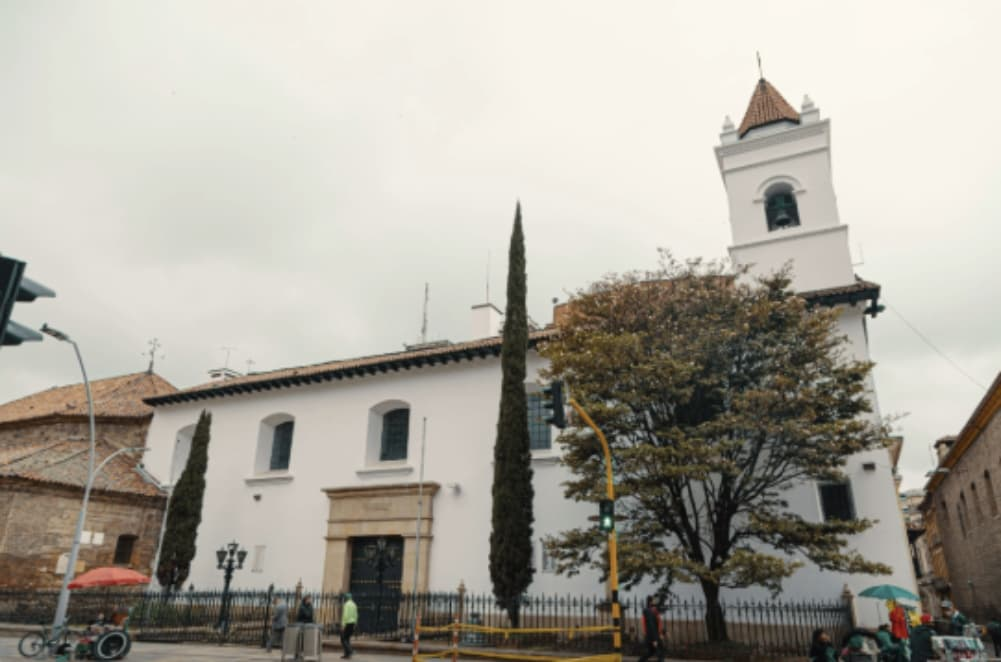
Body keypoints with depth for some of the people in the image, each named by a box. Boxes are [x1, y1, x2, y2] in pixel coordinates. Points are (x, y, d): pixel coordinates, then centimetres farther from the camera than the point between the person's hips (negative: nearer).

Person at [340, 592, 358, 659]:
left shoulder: (347, 604, -13)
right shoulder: (354, 604, 13)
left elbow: (345, 615, -21)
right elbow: (355, 615, 14)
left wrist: (343, 625, -20)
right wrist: (354, 625, 19)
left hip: (347, 624, -8)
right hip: (352, 623, 8)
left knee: (343, 639, -1)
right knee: (347, 639, 15)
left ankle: (350, 651, -14)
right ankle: (347, 654, 12)